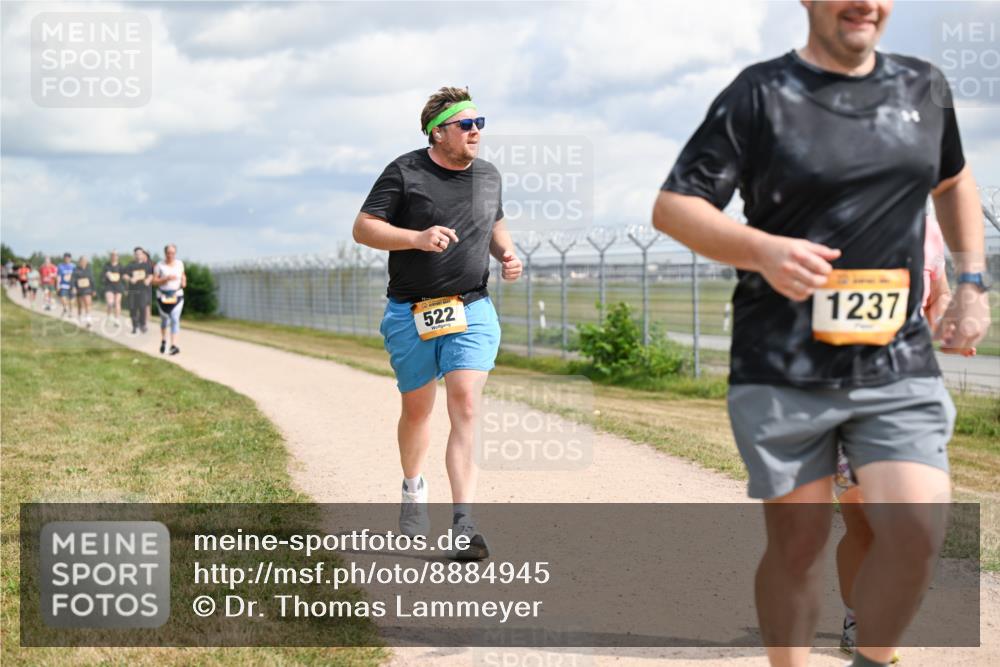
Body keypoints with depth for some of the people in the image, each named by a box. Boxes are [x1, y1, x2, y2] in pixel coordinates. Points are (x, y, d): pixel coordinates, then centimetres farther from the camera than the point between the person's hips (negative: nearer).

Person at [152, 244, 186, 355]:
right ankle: (163, 340, 42)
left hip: (177, 295, 1)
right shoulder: (160, 265, -6)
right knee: (165, 320, 14)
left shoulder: (179, 263, 4)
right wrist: (166, 279, -21)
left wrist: (184, 281, 2)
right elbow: (154, 281, -7)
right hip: (163, 296, -1)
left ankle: (174, 346, -21)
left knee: (175, 320, -14)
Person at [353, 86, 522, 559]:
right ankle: (413, 489, 42)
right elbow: (363, 228, -8)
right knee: (417, 410, 12)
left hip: (472, 311, 2)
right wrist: (417, 238, -22)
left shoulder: (488, 175, 9)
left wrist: (507, 253, 5)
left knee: (466, 407, -15)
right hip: (410, 314, -1)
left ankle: (463, 522, -18)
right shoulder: (405, 172, -5)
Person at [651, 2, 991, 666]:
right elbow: (672, 207, -8)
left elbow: (953, 181, 28)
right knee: (799, 540, 3)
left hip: (899, 366, 3)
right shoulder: (761, 94, -4)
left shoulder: (924, 88, 9)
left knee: (918, 529, -11)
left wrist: (972, 281, 17)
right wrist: (763, 250, -25)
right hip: (784, 369, -3)